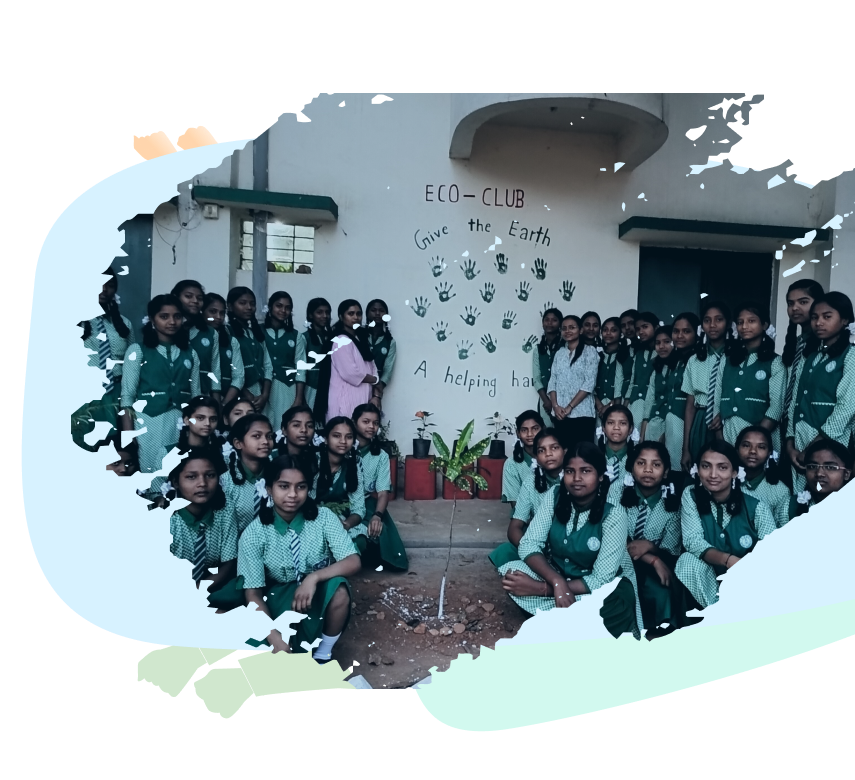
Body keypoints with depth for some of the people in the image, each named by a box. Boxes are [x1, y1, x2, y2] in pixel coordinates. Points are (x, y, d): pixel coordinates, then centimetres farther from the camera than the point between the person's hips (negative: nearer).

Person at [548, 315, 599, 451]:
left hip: (582, 413, -4)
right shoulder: (559, 354, 14)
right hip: (560, 414, 4)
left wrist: (569, 407, -12)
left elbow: (589, 383, -9)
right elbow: (552, 382, 9)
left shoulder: (589, 351, 0)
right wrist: (555, 406, -7)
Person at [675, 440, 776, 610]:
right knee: (688, 561, -29)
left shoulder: (756, 507, -10)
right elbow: (692, 540, -17)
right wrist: (728, 560, -35)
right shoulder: (690, 496, -6)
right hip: (709, 584, 1)